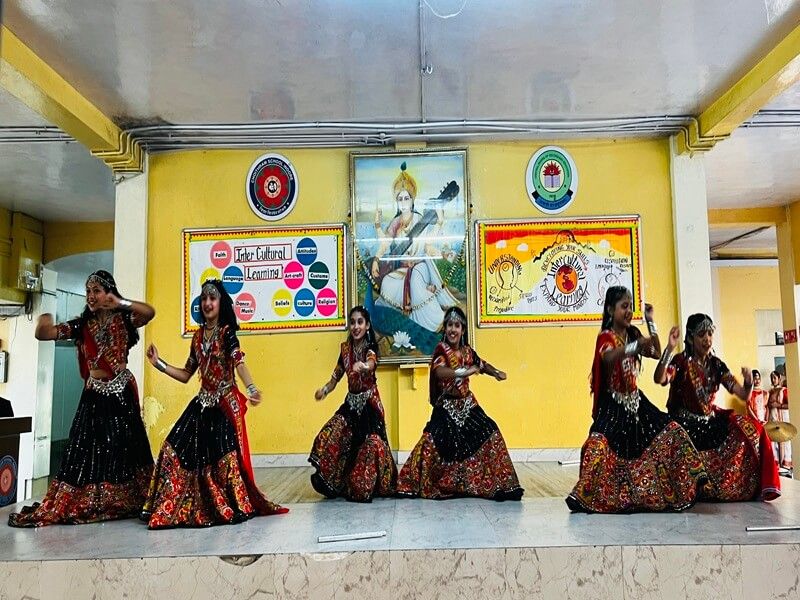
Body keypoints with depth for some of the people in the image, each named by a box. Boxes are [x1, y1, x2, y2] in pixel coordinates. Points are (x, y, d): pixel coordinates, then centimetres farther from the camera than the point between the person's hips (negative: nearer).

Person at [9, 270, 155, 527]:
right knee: (87, 450, 1)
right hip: (94, 394, 2)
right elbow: (44, 334, -6)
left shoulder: (123, 320, -3)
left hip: (121, 392, -1)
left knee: (122, 448, 6)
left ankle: (124, 504, 17)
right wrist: (43, 324, -29)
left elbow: (150, 312, -22)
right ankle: (82, 505, 6)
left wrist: (121, 303, -35)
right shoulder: (82, 325, 3)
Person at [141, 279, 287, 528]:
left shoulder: (227, 332, -7)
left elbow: (239, 363, -25)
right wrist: (159, 363, 12)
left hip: (225, 403, -6)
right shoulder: (198, 336, 12)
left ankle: (233, 506, 4)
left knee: (224, 456, -11)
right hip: (203, 402, 7)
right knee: (177, 449, 1)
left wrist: (251, 389, -43)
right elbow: (186, 375, 17)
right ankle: (173, 507, 14)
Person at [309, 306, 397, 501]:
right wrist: (325, 390, -9)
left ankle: (364, 487, 7)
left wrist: (363, 367, -60)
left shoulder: (370, 348, -12)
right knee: (329, 436, -8)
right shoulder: (345, 347, 5)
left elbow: (371, 365, -36)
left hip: (368, 402, -5)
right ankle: (337, 484, 4)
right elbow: (337, 375, 10)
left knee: (368, 443, -11)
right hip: (351, 401, 5)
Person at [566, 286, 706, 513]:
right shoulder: (605, 336, -11)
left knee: (670, 430, -3)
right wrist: (635, 346, -48)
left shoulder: (633, 334, 10)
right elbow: (608, 358, -33)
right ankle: (585, 495, -20)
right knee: (601, 443, -26)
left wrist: (650, 321, 7)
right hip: (613, 404, -7)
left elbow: (657, 353, 11)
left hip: (635, 401, 7)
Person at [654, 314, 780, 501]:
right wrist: (669, 349, -41)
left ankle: (755, 488, 0)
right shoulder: (680, 362, -10)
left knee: (750, 429, -11)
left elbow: (744, 396, 3)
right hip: (684, 423, -5)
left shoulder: (716, 365, 6)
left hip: (710, 421, 5)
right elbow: (659, 379, -31)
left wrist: (748, 382, -20)